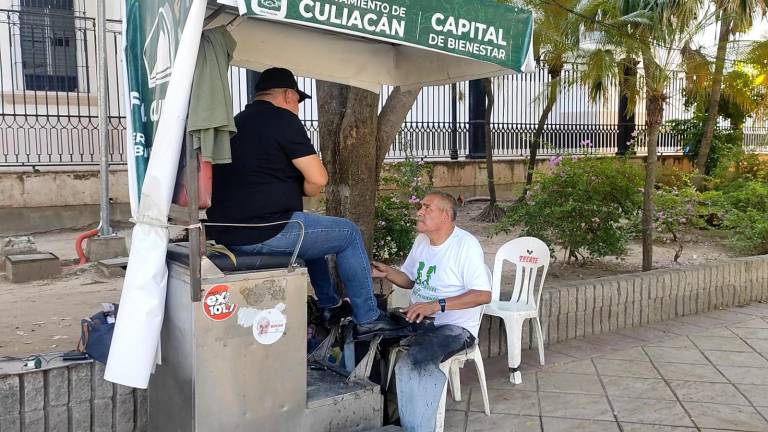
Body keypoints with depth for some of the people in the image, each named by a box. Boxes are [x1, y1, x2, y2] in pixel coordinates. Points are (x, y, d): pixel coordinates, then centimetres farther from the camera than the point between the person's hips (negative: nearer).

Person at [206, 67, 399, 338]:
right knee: (349, 233, 7)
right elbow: (318, 178, -14)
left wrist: (293, 190, 18)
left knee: (310, 229, 32)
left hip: (226, 233, 9)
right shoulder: (282, 119, -8)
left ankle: (329, 305, 37)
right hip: (265, 232, -9)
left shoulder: (236, 123, 18)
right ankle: (367, 319, 11)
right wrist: (304, 190, 7)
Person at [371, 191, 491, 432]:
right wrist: (387, 273, 0)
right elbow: (410, 280, 22)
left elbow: (483, 295, -21)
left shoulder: (466, 244, -16)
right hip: (419, 320, 8)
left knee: (413, 363, -34)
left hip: (455, 327, -8)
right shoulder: (421, 240, 9)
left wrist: (437, 305, -29)